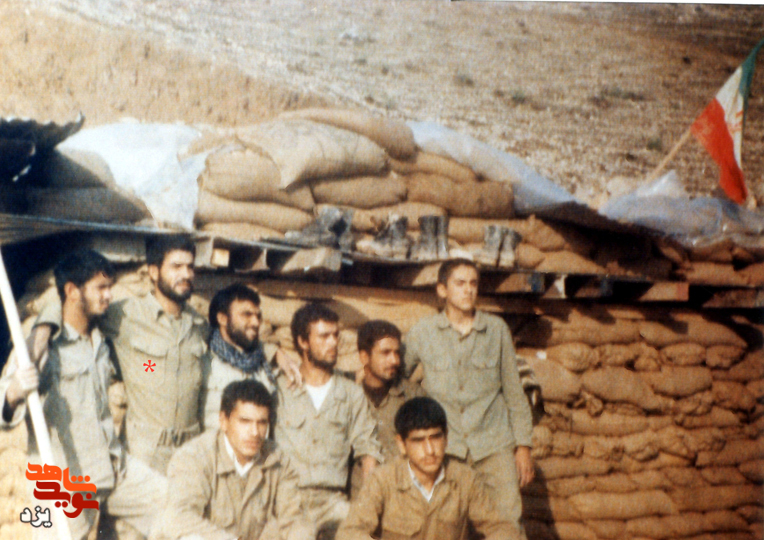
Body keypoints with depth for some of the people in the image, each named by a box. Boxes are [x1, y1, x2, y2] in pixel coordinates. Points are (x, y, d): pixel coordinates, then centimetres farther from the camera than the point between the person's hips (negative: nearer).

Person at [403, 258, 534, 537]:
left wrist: (523, 444, 8)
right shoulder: (421, 333, 4)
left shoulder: (496, 329, 7)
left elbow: (514, 392, 11)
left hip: (494, 444, 0)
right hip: (445, 447, 0)